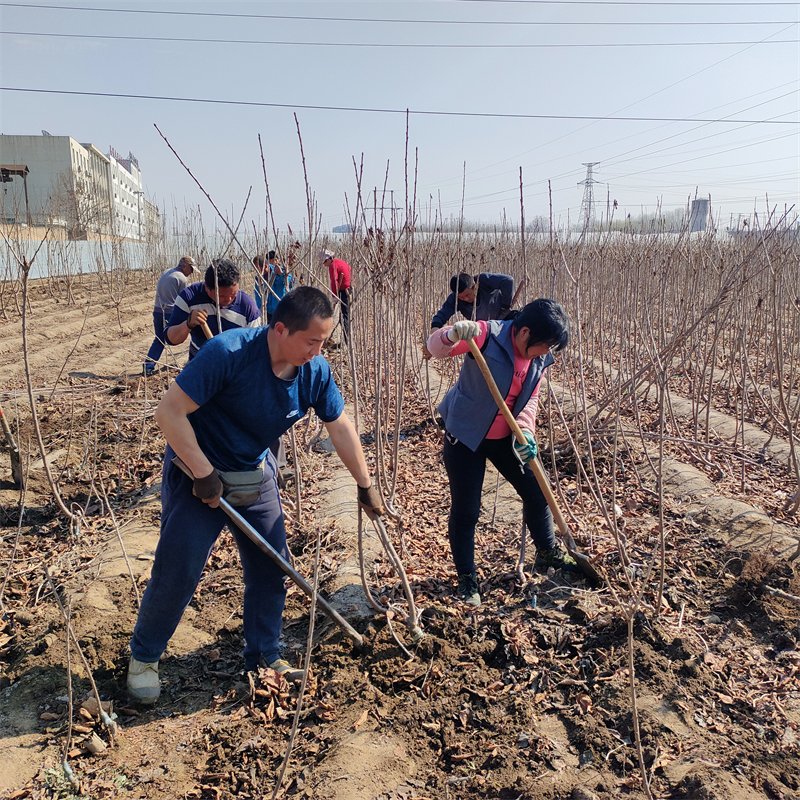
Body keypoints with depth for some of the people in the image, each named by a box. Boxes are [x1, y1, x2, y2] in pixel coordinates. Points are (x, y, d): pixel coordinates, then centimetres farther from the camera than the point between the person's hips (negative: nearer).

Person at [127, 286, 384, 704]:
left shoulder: (316, 371, -13)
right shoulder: (227, 353, -30)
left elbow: (340, 426, 1)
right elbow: (169, 412, -28)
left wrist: (365, 485, 8)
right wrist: (205, 474, -24)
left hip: (256, 474, 5)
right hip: (197, 470, -5)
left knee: (271, 570, 8)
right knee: (176, 571, -2)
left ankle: (264, 656, 29)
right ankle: (144, 656, 24)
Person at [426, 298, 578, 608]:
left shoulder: (540, 358, -4)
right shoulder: (488, 335, -23)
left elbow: (529, 399, 2)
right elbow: (435, 348, -27)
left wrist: (524, 430, -18)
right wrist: (454, 334, -50)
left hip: (504, 437, 6)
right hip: (465, 434, -6)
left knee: (536, 493, 13)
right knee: (465, 509, -1)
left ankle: (548, 551, 40)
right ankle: (466, 579, 19)